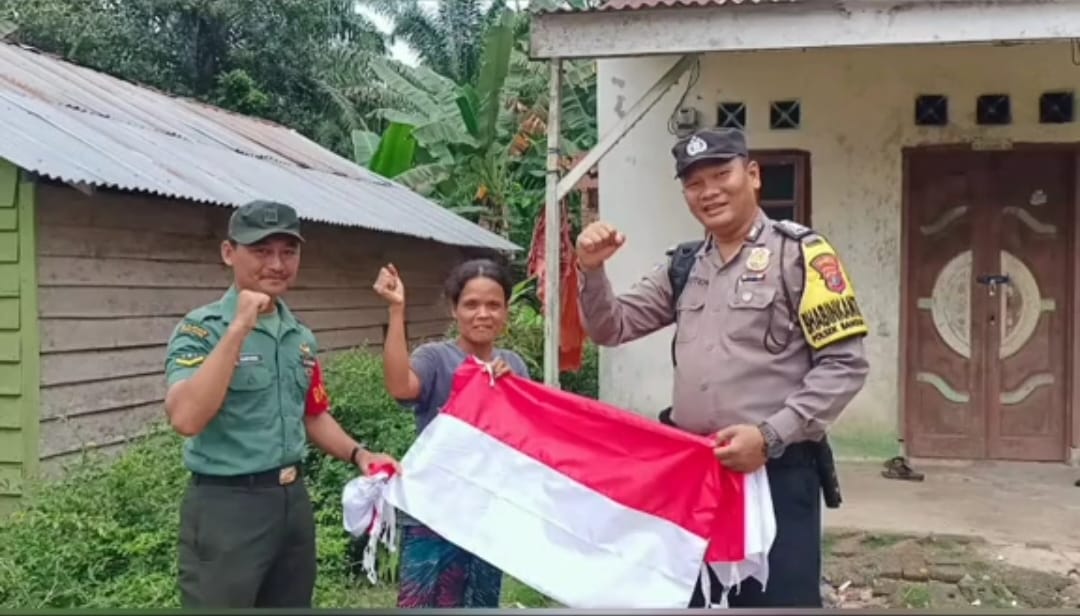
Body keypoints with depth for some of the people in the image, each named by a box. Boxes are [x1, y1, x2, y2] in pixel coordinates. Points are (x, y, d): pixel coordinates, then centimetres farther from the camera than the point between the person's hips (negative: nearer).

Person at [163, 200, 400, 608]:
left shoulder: (302, 338, 9)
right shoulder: (201, 328, -11)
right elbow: (186, 419, -27)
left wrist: (357, 454, 3)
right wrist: (238, 329, -27)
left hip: (293, 499, 7)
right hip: (226, 505, -7)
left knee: (293, 603, 18)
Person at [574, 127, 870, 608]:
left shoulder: (800, 253, -5)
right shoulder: (683, 267, 12)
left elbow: (844, 364, -10)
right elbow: (611, 329, 16)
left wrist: (770, 435, -18)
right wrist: (592, 270, -2)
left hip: (776, 471, -5)